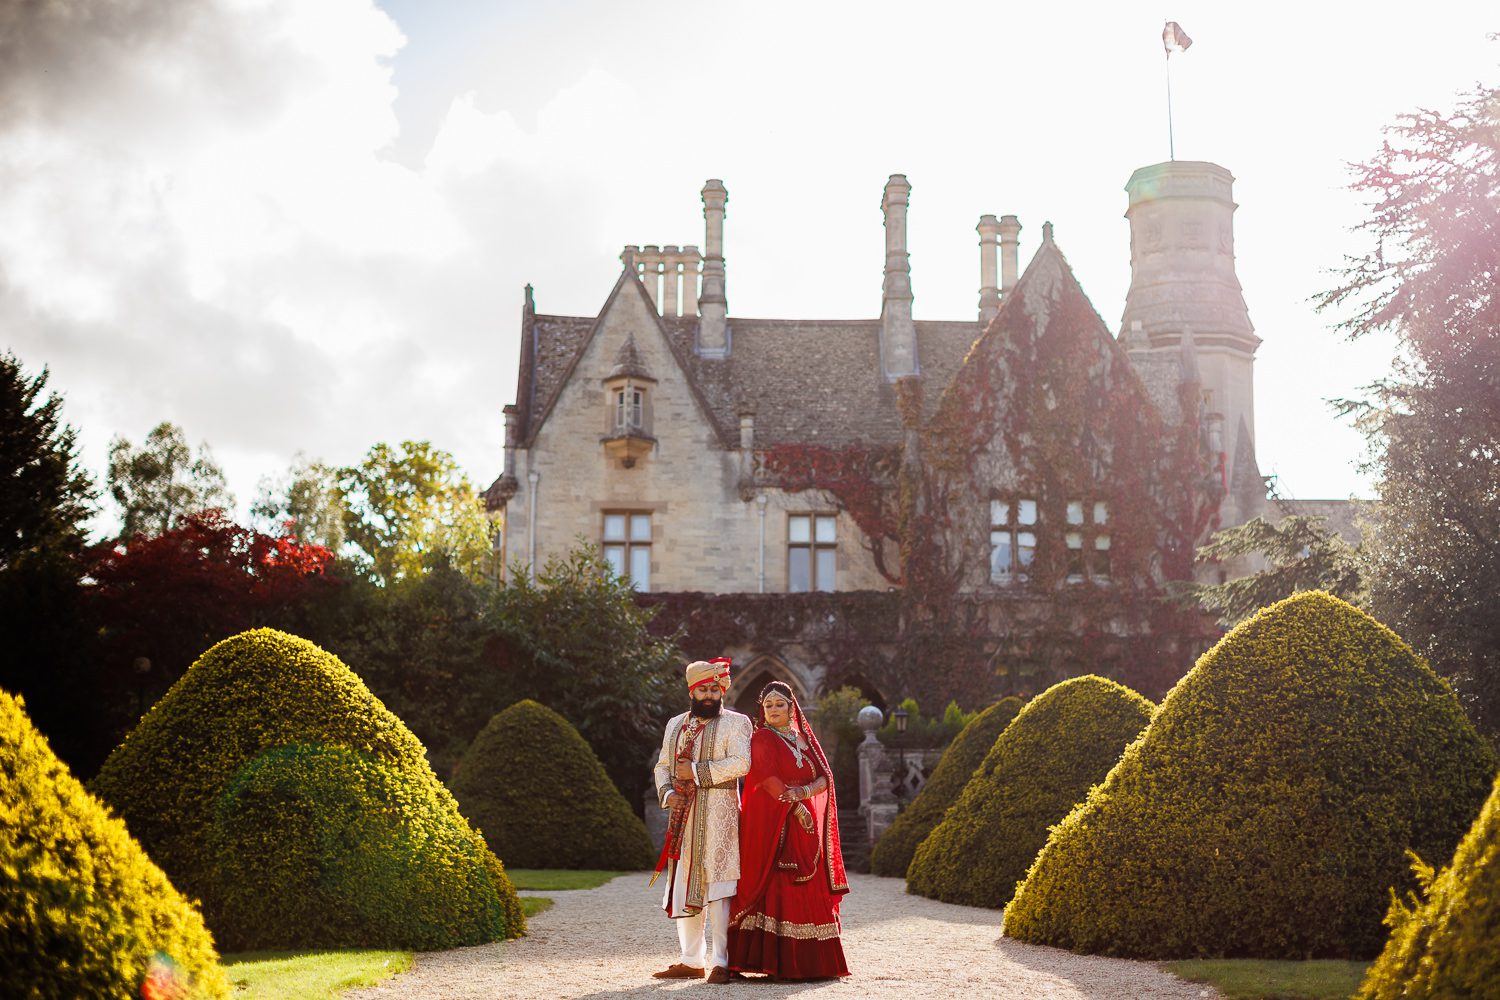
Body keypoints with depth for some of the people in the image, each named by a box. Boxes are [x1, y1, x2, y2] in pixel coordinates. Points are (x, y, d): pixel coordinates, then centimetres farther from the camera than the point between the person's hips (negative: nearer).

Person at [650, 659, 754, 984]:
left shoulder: (735, 723, 1)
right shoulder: (675, 725, 19)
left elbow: (740, 763, -13)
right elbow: (662, 765, 18)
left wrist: (696, 771, -14)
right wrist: (667, 793, -2)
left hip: (718, 814, -6)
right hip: (683, 816, 6)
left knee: (717, 888, -8)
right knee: (684, 887, 7)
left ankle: (720, 961, -6)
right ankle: (691, 960, 14)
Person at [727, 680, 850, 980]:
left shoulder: (804, 739, 18)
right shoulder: (762, 739, 2)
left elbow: (825, 777, 8)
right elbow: (768, 778, -11)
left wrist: (805, 791, -13)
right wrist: (797, 809, -18)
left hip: (806, 827, 6)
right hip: (772, 825, -6)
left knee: (810, 891, 2)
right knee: (777, 888, -12)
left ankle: (810, 961, 6)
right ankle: (777, 962, -12)